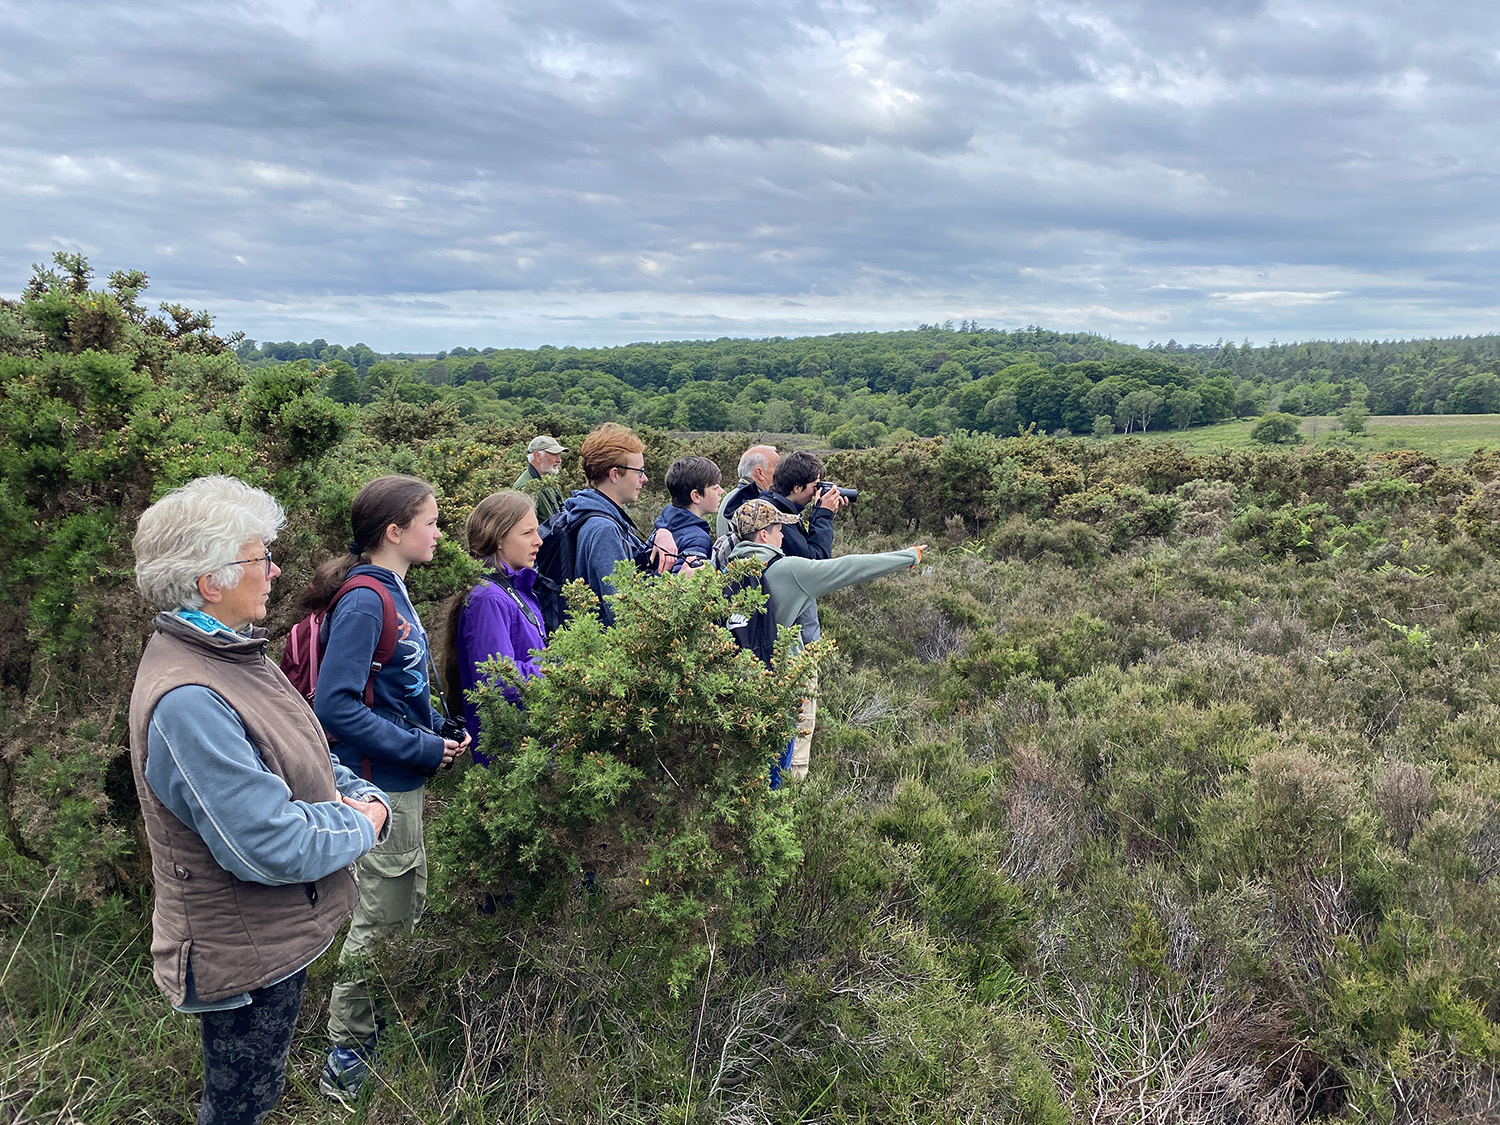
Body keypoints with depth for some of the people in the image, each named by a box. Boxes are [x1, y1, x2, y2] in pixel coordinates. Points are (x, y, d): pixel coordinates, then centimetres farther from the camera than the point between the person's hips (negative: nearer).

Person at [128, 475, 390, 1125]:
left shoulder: (227, 652, 1)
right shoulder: (185, 702, -32)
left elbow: (305, 760, 9)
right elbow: (270, 845, -33)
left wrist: (363, 797, -9)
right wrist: (360, 827, -17)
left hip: (277, 936, 9)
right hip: (244, 957, -9)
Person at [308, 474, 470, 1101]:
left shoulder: (391, 592, 7)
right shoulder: (364, 602, -22)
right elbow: (336, 705, -26)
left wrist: (439, 736, 4)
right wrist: (421, 749, -21)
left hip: (403, 783, 9)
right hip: (380, 788, -9)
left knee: (408, 906, 21)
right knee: (380, 920, 5)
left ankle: (382, 1028, 40)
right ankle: (346, 1062, 23)